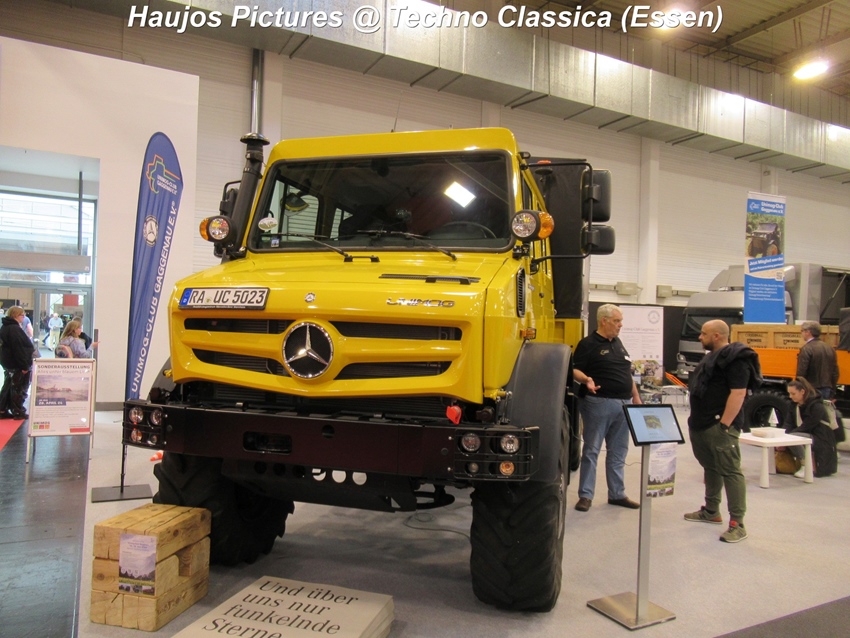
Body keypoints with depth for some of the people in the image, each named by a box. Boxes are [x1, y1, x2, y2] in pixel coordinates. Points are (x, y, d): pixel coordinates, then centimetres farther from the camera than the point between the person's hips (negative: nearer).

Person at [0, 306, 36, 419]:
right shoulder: (14, 329, -20)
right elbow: (18, 349, -25)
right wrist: (24, 365, -23)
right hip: (17, 365, -10)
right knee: (19, 388, 0)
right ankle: (18, 412, 7)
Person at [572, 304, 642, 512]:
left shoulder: (618, 343, 16)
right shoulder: (588, 344, -7)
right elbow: (575, 370, -12)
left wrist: (636, 398, 18)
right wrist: (587, 379, -31)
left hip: (623, 404, 8)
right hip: (599, 403, -7)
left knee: (618, 452, 13)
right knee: (591, 450, -1)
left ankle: (617, 494, 23)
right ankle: (585, 495, 6)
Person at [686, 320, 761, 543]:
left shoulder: (736, 359, -14)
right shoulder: (712, 356, 18)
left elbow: (738, 393, -22)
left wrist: (725, 424, -25)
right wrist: (696, 419, 21)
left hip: (719, 426, -11)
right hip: (701, 425, 11)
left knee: (730, 471, -7)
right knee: (710, 467, 18)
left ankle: (737, 524, -4)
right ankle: (711, 511, 30)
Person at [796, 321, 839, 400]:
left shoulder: (806, 349, -15)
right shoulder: (830, 348, 9)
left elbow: (801, 374, -17)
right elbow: (835, 373, 13)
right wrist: (832, 392, 20)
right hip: (827, 390, 7)